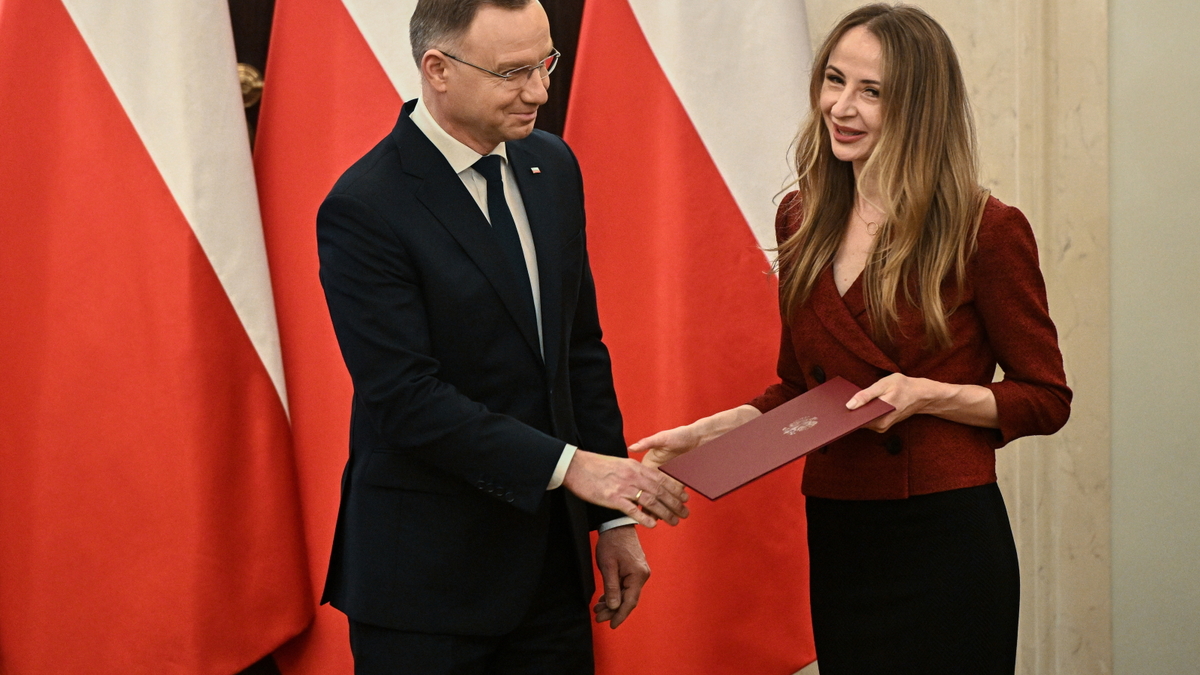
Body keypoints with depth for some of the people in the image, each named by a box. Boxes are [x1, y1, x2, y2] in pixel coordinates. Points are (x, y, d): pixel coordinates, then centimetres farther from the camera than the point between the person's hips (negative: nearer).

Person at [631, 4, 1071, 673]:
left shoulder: (986, 231, -9)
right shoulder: (804, 222, 8)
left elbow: (1047, 399, -3)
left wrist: (928, 394, -17)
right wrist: (711, 430, 0)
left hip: (943, 541, -5)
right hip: (836, 537, 5)